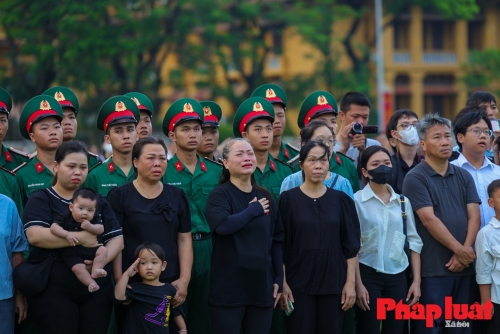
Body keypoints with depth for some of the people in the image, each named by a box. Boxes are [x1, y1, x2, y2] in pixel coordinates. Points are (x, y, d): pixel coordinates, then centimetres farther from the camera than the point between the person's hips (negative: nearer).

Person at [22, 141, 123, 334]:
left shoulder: (98, 201, 16)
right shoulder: (41, 200, 1)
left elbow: (117, 238, 8)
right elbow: (35, 236, -17)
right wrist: (80, 238, -17)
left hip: (98, 291, 4)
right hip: (54, 293, -4)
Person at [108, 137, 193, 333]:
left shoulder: (177, 196, 10)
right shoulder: (120, 196, 0)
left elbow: (185, 239, 8)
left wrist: (184, 279, -2)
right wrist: (119, 281, -10)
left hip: (170, 284, 3)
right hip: (132, 284, -2)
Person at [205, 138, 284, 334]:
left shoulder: (265, 197, 11)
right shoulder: (220, 195, -4)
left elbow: (276, 240, 14)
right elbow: (223, 225, -24)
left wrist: (279, 279, 10)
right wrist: (254, 209, -12)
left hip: (261, 285, 5)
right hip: (228, 287, -5)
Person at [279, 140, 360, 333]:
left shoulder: (342, 200, 6)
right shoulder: (288, 199, 1)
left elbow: (351, 245, 5)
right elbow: (281, 246, -1)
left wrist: (350, 283, -2)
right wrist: (283, 283, -6)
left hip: (334, 283, 2)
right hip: (299, 283, -2)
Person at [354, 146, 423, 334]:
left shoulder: (403, 202, 9)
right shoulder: (357, 201, -5)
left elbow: (414, 241, 10)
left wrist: (417, 281, 4)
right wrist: (358, 284, -13)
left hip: (397, 276, 4)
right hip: (368, 275, -4)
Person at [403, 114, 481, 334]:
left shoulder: (463, 176, 12)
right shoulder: (415, 178, -4)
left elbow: (474, 217, 4)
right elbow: (429, 219, -12)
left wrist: (464, 253, -11)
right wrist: (460, 250, -13)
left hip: (465, 266, 5)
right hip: (433, 268, -5)